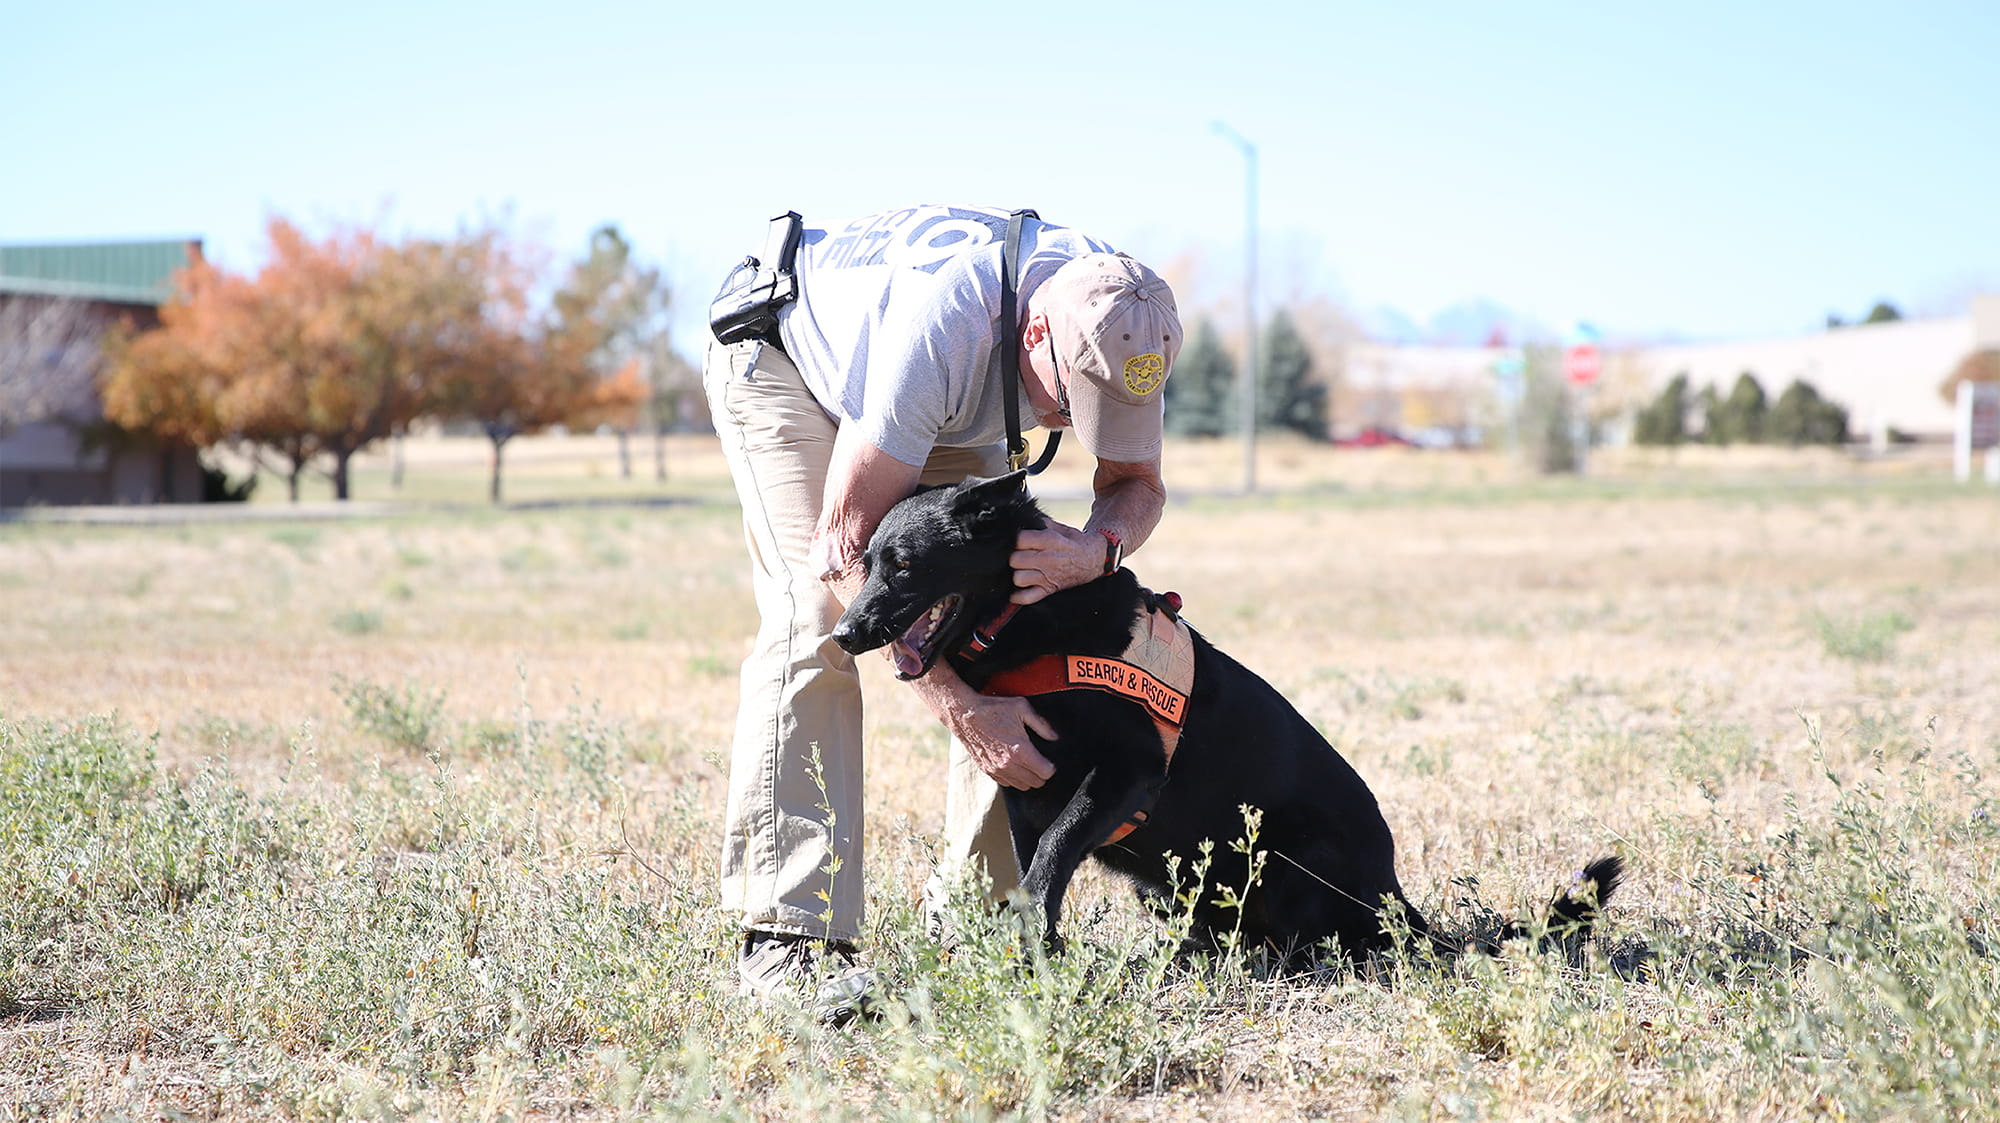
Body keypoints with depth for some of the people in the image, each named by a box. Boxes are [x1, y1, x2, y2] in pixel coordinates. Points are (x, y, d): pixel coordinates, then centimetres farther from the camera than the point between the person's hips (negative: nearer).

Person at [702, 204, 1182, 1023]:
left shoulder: (1116, 321, -27)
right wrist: (961, 709, -40)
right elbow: (845, 544, -38)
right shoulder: (942, 330, -44)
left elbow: (1136, 482, -11)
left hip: (946, 407, 6)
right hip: (778, 352, -6)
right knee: (818, 619, -25)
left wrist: (1097, 548, -36)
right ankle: (787, 933, -28)